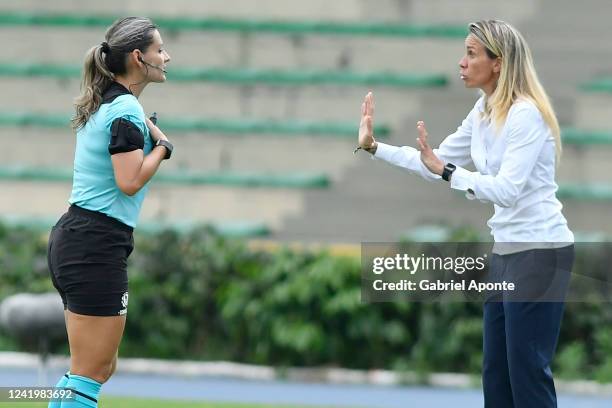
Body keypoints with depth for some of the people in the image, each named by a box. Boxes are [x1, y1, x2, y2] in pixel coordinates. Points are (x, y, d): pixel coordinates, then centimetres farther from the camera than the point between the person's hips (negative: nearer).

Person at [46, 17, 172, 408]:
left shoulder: (104, 105, 15)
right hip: (97, 246, -10)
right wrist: (163, 145, -7)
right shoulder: (126, 110, -13)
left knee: (101, 368, 13)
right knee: (90, 373, -8)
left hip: (74, 239, 10)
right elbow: (129, 181, -22)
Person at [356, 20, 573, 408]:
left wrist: (446, 170, -35)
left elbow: (507, 190, -28)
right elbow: (437, 163, 18)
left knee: (528, 373, -7)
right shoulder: (484, 111, 9)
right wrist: (373, 146, 12)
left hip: (540, 251, -10)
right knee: (496, 372, 10)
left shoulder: (525, 114, -19)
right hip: (506, 249, 10)